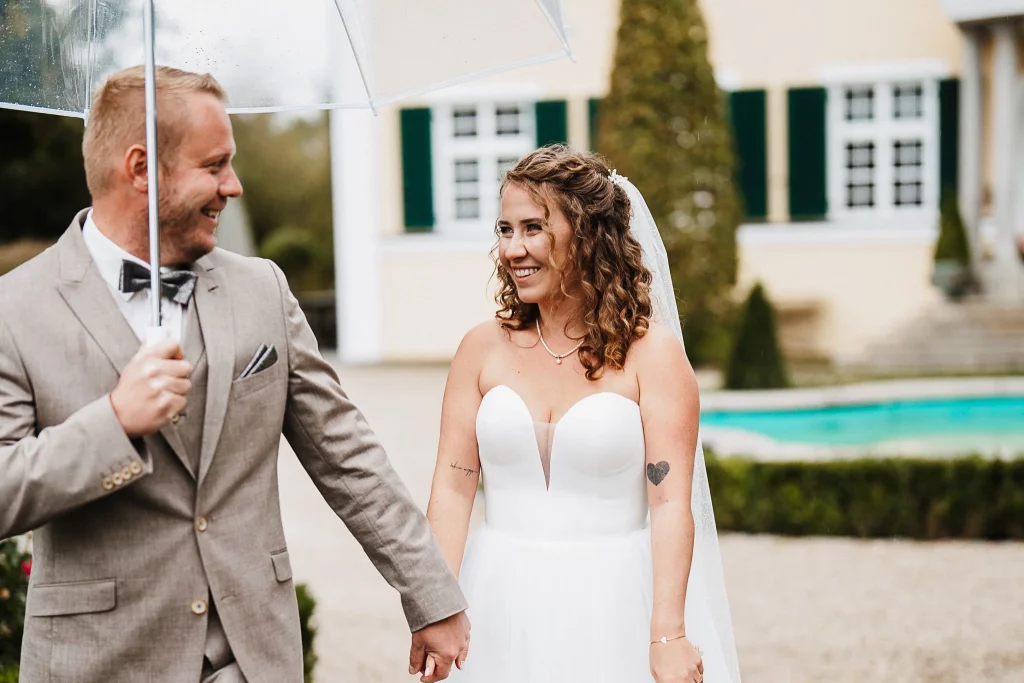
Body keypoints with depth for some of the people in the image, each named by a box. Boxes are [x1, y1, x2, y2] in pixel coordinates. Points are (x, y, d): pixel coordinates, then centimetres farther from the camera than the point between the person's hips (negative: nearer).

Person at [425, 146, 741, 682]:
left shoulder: (653, 352, -6)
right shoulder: (483, 349, 3)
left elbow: (670, 502, -12)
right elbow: (452, 487, 0)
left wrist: (669, 636, -20)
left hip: (615, 605, -2)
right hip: (503, 608, 3)